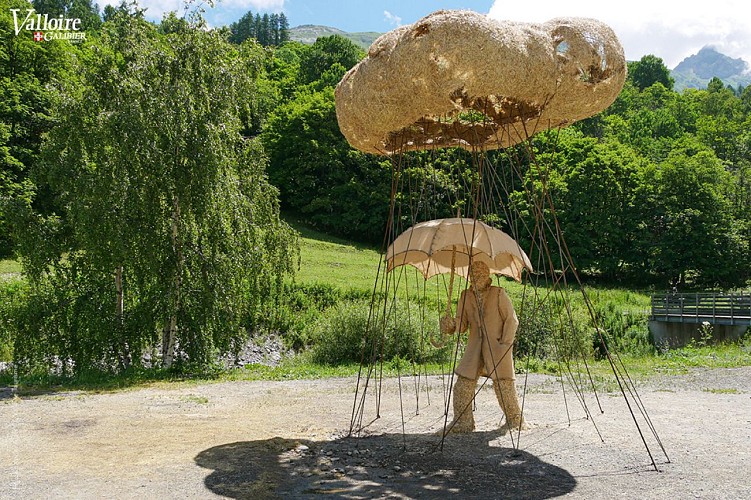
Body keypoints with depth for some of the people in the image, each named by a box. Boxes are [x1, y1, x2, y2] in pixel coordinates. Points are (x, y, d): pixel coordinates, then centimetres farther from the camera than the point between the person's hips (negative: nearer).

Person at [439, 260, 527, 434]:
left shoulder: (498, 294, -7)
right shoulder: (466, 296, 5)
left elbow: (512, 320, -3)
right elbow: (462, 323, 6)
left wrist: (505, 344, -9)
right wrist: (451, 325, -17)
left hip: (497, 346, -4)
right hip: (475, 348, 4)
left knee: (504, 386, -2)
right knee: (463, 384, -3)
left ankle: (515, 420, 19)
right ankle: (462, 422, 10)